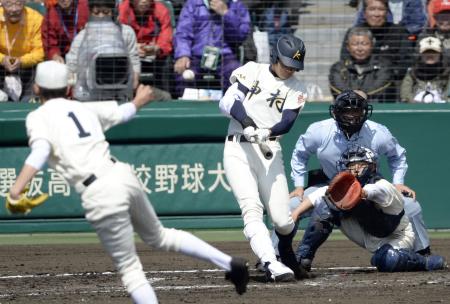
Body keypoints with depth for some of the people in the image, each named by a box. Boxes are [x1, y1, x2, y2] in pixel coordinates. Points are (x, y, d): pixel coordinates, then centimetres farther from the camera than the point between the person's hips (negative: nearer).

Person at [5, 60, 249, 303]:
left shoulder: (38, 118, 1)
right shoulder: (84, 108, 17)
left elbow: (40, 151, -19)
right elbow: (122, 112, 32)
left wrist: (14, 192, -30)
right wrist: (139, 100, 55)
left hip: (100, 195, -6)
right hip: (124, 175, 6)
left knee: (129, 269, 2)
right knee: (159, 236, 29)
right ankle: (229, 263, 26)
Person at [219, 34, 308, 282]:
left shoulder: (295, 90, 9)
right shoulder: (252, 71, 7)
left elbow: (287, 122, -7)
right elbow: (227, 102, -4)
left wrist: (267, 132, -29)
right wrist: (246, 121, -23)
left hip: (269, 152, 2)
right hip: (238, 150, -1)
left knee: (282, 219, -6)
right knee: (251, 209, -20)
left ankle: (286, 252, 27)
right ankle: (271, 264, -32)